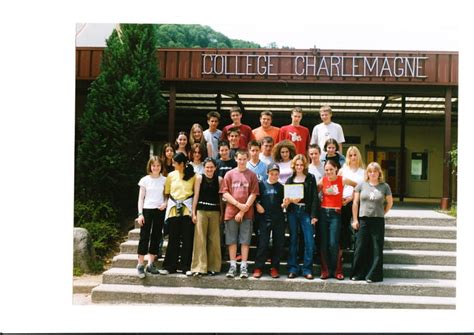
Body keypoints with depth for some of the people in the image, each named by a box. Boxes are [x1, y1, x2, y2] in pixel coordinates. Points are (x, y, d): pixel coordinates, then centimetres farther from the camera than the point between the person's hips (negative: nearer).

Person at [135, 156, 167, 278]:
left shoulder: (164, 180, 5)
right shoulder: (145, 180, 1)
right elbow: (141, 198, 2)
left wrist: (165, 204, -10)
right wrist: (140, 214, -6)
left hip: (160, 211, 2)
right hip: (147, 210, -2)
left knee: (156, 237, 5)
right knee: (144, 237, -4)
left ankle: (150, 264, 13)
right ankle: (140, 265, 0)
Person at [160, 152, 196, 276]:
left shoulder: (192, 176, 1)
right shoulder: (171, 175, 8)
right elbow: (166, 192, 14)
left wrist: (194, 209, -3)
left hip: (187, 209, -2)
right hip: (173, 209, 2)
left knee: (187, 238, 0)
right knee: (173, 238, 4)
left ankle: (186, 266, 6)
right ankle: (169, 266, 9)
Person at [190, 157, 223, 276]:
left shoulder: (219, 179, 6)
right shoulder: (199, 178, 2)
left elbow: (220, 197, 7)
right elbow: (196, 195, 1)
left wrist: (221, 213, 1)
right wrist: (193, 212, -3)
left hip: (215, 211, 2)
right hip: (201, 210, -2)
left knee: (214, 239, 5)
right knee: (200, 238, -2)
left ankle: (213, 266, 14)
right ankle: (199, 267, 1)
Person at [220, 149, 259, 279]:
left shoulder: (252, 175, 4)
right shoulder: (229, 174, 6)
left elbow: (253, 194, -1)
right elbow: (225, 193, 1)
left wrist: (243, 211, -8)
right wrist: (238, 204, -10)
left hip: (247, 213, -1)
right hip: (231, 212, 1)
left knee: (245, 240, 1)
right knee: (231, 240, 3)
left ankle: (244, 267, 6)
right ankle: (233, 266, 10)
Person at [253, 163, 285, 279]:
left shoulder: (281, 187, 9)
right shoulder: (261, 184, 3)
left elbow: (282, 203, 12)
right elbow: (255, 197, 6)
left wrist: (284, 204, -9)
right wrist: (257, 205, -11)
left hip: (279, 218, 3)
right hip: (264, 218, -2)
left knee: (279, 244, 3)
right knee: (262, 243, -4)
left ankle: (275, 267, 13)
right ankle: (258, 267, 3)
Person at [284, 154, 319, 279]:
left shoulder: (310, 178, 5)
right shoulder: (290, 180, 12)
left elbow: (315, 197, -1)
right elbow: (285, 197, 11)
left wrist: (314, 215, -8)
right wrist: (289, 200, -12)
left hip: (306, 212, -2)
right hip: (293, 212, 2)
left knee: (309, 241, -6)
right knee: (293, 240, 5)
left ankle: (307, 269, 2)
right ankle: (293, 268, 11)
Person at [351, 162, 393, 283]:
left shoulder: (385, 187, 3)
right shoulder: (361, 185, 4)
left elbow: (390, 202, 15)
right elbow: (355, 203, 5)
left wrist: (382, 213, 8)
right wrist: (355, 219, 1)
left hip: (378, 221, 0)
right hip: (363, 220, 0)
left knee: (377, 249, 1)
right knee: (360, 248, 2)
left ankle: (373, 275, 7)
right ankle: (358, 274, 11)